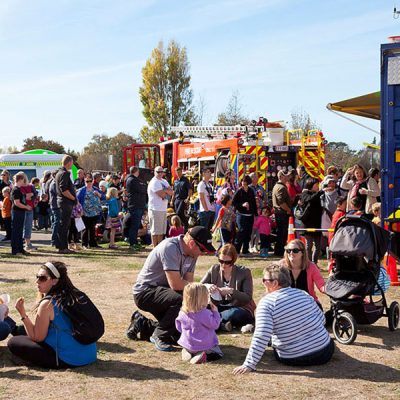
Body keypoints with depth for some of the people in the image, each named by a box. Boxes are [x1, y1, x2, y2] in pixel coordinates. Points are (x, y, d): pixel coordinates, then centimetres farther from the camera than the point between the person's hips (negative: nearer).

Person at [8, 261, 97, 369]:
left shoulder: (47, 303, -15)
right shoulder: (75, 295, 6)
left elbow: (37, 338, -7)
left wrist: (23, 314, -8)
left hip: (69, 359, -8)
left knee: (13, 342, -3)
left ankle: (57, 363, -1)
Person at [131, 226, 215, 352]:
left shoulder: (191, 252, 1)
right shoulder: (170, 248, -26)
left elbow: (189, 282, 0)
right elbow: (175, 284, -30)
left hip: (163, 290, 9)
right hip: (145, 292, -9)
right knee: (181, 300, -31)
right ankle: (160, 336, -10)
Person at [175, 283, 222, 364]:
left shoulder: (182, 313, -6)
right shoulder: (205, 313, -24)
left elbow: (179, 327, 9)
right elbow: (215, 325, -13)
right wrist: (215, 312, -4)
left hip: (187, 345, 6)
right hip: (205, 345, -5)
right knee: (218, 353, 9)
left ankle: (187, 352, 2)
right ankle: (204, 355, -17)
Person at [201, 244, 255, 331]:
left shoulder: (244, 272, -9)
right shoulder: (214, 269, 1)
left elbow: (248, 298, -15)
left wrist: (231, 291, -31)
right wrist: (207, 286, -26)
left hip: (240, 308, -3)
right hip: (219, 307, 3)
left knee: (234, 313, -38)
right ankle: (221, 324, -30)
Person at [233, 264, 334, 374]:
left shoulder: (266, 303, -15)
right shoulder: (303, 294, -1)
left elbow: (261, 336, -23)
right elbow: (322, 319, 9)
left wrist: (249, 365, -21)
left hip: (293, 359, -3)